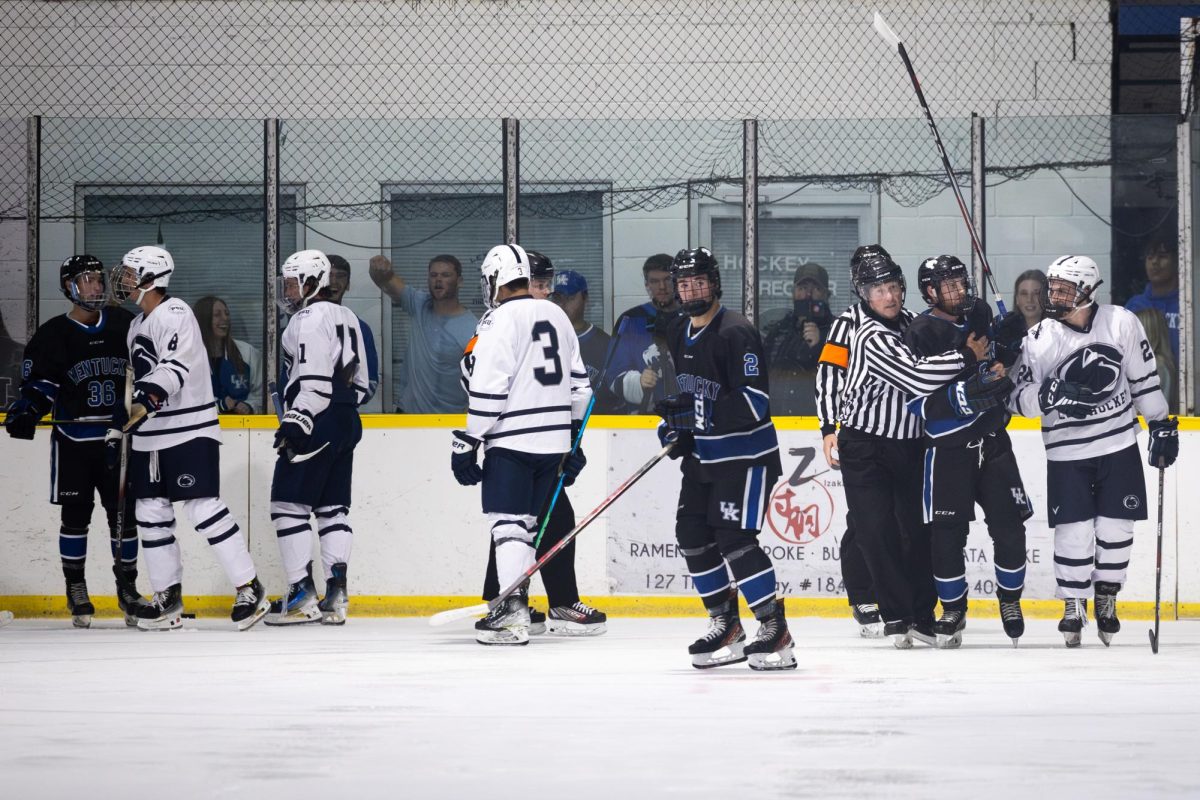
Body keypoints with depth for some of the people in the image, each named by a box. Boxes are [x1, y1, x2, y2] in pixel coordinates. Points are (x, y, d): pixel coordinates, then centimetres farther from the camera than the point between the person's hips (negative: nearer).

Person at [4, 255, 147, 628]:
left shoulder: (121, 324, 5)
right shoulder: (53, 335, -3)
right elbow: (37, 384, -2)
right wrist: (24, 414, -18)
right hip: (74, 441, -2)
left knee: (124, 513, 2)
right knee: (76, 514, 1)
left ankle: (127, 587, 14)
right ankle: (76, 590, 11)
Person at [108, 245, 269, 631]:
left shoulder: (175, 314, -12)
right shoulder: (137, 324, 18)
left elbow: (176, 366, -27)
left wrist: (151, 395, -43)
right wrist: (118, 425, 26)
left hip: (189, 429, -10)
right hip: (149, 434, 10)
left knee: (204, 509, -13)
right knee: (151, 512, 7)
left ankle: (250, 589, -9)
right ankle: (168, 598, 15)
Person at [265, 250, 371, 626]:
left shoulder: (310, 318, -12)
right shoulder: (345, 317, 18)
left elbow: (315, 379, -22)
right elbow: (360, 382, 22)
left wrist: (297, 421, -24)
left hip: (317, 422, -10)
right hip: (347, 421, 10)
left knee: (289, 503, -5)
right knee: (332, 507, 10)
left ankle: (302, 596, -9)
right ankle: (336, 595, 3)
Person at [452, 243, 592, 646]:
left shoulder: (501, 321, -11)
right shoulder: (557, 315, 13)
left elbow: (488, 391, -16)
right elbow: (578, 383, 18)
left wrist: (467, 444, -11)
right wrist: (573, 440, 25)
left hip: (512, 442, -7)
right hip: (552, 440, 7)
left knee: (508, 523, -7)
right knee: (525, 522, 15)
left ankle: (512, 616, -15)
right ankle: (514, 604, 19)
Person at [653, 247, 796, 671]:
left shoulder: (736, 332, -19)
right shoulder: (678, 334, 9)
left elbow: (754, 402, -26)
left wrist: (697, 412, -32)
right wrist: (675, 426, 5)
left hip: (746, 454, -9)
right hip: (702, 455, 9)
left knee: (735, 540, -17)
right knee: (692, 534, 6)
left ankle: (775, 632, -11)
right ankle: (725, 628, 17)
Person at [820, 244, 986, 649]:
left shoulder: (907, 320, 4)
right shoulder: (870, 336, -23)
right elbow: (918, 378, -30)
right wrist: (967, 355, -20)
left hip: (909, 444, 7)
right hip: (864, 445, -7)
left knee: (920, 531, 6)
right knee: (877, 532, -11)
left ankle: (922, 615, 15)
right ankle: (896, 617, -6)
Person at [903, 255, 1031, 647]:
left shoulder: (982, 315, 6)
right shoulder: (921, 334, -10)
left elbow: (1007, 363, 26)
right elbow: (919, 402, -17)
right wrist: (967, 393, -28)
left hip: (993, 440, 4)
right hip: (947, 449, -4)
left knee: (1009, 526, 0)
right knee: (946, 534, -4)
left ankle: (1010, 599, 20)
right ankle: (953, 609, 14)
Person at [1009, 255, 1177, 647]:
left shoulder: (1121, 323, -6)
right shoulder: (1039, 339, -6)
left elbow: (1144, 378, 4)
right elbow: (1020, 398, -5)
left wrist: (1162, 425, 4)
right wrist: (1052, 394, -24)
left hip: (1119, 444, 1)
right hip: (1067, 452, -1)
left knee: (1116, 527, 3)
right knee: (1074, 532, -4)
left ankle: (1106, 599, 22)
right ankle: (1073, 606, 11)